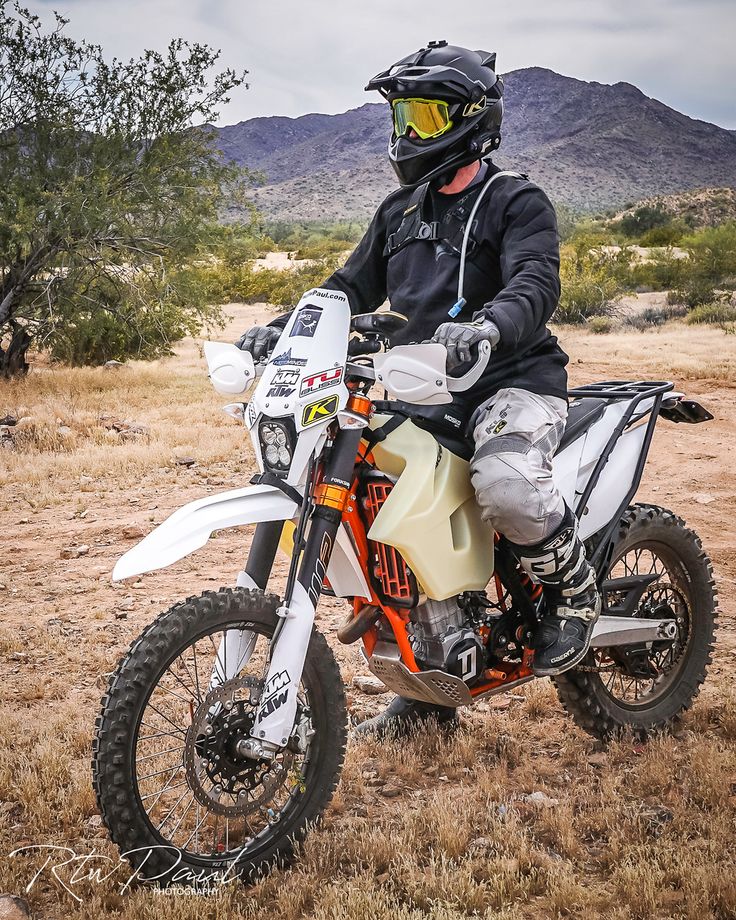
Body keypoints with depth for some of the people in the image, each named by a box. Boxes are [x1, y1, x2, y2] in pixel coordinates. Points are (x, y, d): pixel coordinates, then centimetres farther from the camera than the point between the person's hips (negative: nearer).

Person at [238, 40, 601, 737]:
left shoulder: (515, 201, -3)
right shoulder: (399, 210, 20)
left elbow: (536, 284, -20)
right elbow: (353, 287, 19)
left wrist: (487, 325, -42)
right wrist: (284, 329, 2)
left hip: (513, 378, -8)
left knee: (505, 483, -38)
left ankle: (574, 586, -4)